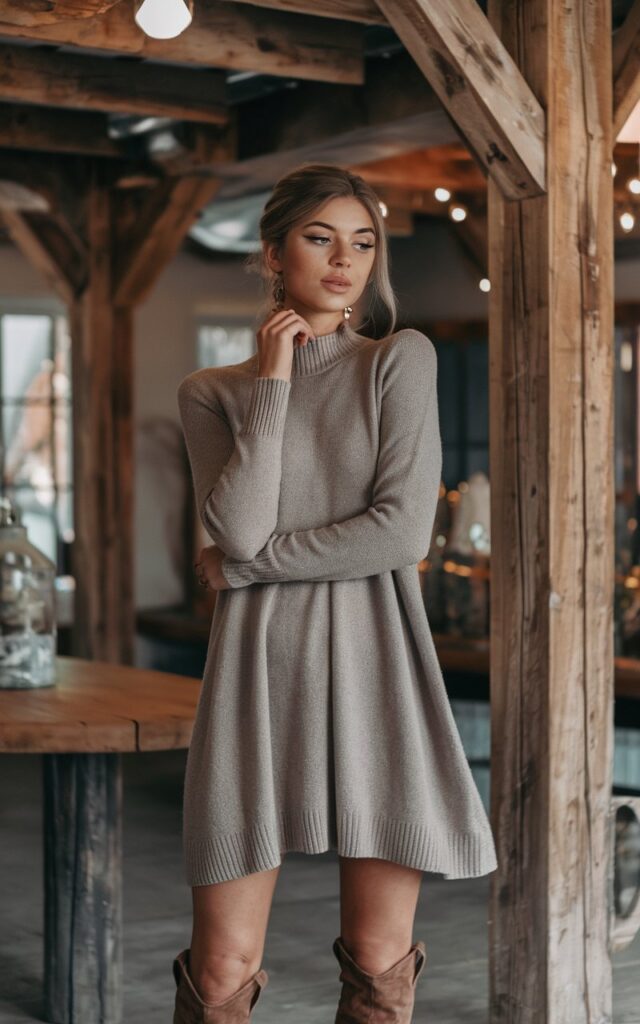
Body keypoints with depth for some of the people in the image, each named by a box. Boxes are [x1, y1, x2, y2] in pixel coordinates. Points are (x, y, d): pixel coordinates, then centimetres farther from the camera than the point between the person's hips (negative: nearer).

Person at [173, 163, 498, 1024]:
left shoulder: (402, 360, 5)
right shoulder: (211, 392, 9)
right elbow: (236, 529, -9)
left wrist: (247, 565, -4)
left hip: (376, 666, 0)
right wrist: (273, 384, -5)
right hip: (259, 670, 0)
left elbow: (403, 530, -8)